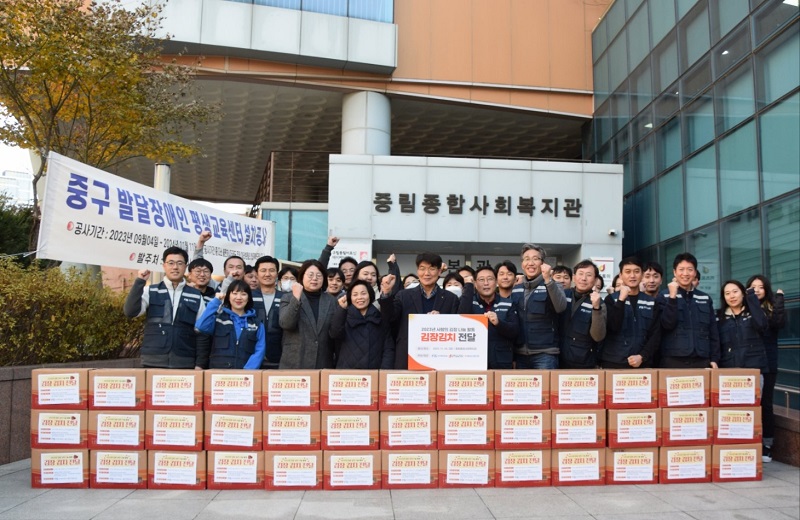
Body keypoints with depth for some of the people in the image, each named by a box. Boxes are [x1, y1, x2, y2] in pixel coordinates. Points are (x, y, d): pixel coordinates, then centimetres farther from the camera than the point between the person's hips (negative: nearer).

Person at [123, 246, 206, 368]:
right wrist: (139, 281, -15)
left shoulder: (196, 296, 6)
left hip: (185, 365, 0)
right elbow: (130, 311, -9)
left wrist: (199, 363, 0)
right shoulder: (151, 292, 6)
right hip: (153, 363, 0)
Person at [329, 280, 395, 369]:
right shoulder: (344, 316, 7)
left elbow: (389, 349, 2)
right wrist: (341, 308, -20)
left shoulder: (381, 319, 8)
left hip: (374, 373, 1)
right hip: (347, 373, 0)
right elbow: (335, 334, -12)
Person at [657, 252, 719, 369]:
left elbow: (713, 332, 15)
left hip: (701, 361, 3)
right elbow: (668, 324, -11)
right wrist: (672, 297, -17)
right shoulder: (664, 296, 3)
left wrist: (714, 359, 7)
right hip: (673, 360, -3)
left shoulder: (705, 299, 14)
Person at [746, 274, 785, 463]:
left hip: (767, 363, 0)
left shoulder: (771, 309, 5)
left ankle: (766, 445, 13)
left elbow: (780, 322, -16)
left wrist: (779, 298, -13)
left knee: (765, 403, 5)